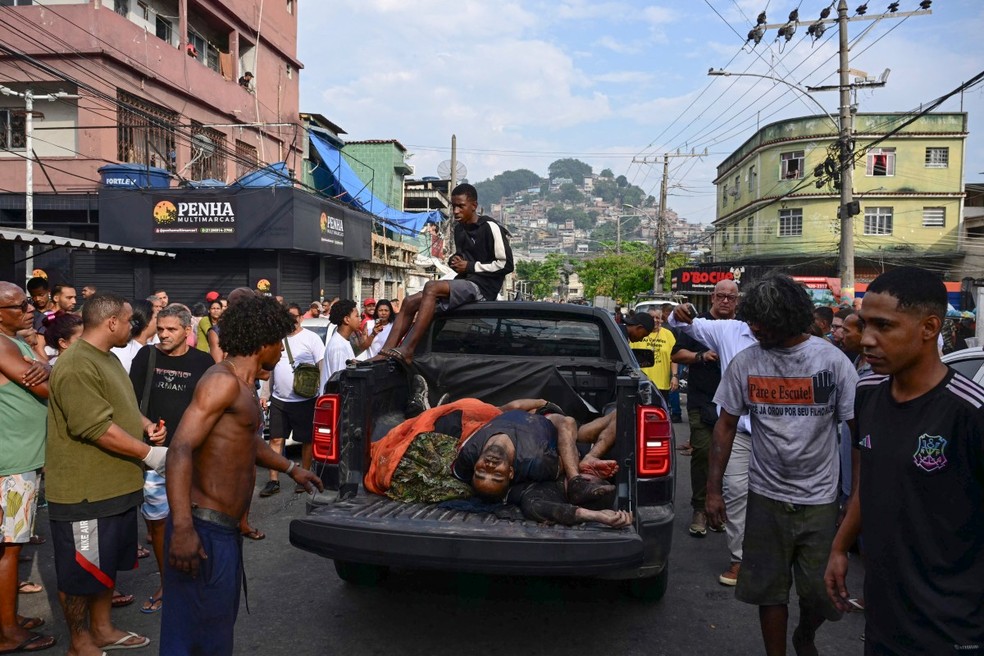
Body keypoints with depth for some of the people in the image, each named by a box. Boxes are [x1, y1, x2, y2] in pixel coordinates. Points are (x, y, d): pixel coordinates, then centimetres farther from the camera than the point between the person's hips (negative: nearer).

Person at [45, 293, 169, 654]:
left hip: (114, 485, 10)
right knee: (81, 570, 7)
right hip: (84, 490, -10)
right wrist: (149, 453, -19)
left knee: (106, 563, 21)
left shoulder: (107, 358, 12)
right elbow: (98, 428, -27)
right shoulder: (76, 366, -23)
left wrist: (145, 424, 4)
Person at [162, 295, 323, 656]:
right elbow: (180, 450, -25)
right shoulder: (223, 380, -16)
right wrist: (182, 528, -32)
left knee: (220, 622, 22)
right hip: (205, 529, -10)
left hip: (226, 529, 10)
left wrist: (291, 468, 39)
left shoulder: (243, 385, 15)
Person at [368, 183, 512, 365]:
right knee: (410, 302, -7)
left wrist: (470, 267, -11)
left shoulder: (490, 228, -8)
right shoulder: (459, 228, 18)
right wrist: (455, 262, 8)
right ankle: (384, 353, -17)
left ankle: (407, 351, -35)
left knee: (431, 287, -32)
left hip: (482, 287, -9)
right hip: (463, 283, 9)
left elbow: (506, 264, -11)